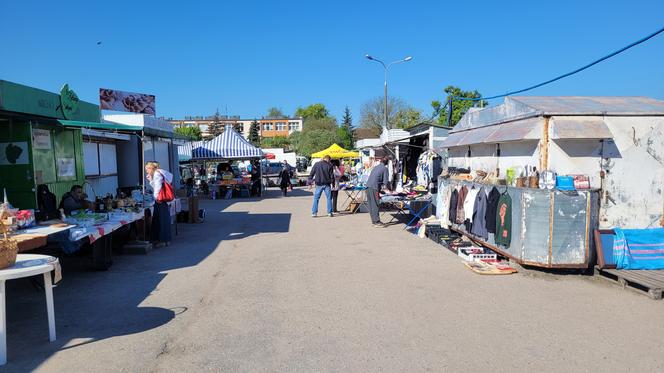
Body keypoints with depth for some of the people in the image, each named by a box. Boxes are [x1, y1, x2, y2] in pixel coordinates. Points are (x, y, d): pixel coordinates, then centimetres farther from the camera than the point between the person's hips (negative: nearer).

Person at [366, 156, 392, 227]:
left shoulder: (375, 167, 22)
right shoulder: (385, 168, -1)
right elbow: (385, 181, -5)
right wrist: (389, 188, 12)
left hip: (368, 187, 7)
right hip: (374, 188, -7)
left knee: (371, 205, 11)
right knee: (375, 205, -6)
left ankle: (373, 221, 19)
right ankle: (377, 222, -4)